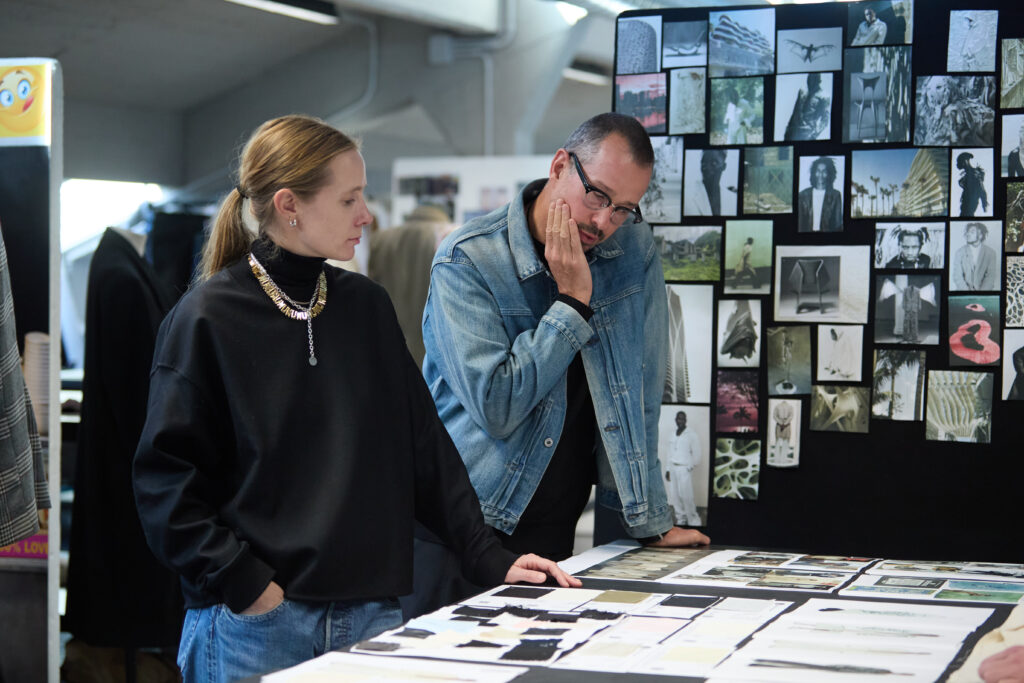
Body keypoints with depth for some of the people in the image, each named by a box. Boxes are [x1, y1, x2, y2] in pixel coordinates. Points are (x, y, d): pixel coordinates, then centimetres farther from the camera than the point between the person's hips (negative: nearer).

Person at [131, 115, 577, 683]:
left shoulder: (367, 306, 10)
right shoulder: (206, 318, -6)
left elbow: (425, 448, 11)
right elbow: (166, 476, -9)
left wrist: (489, 559, 6)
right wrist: (243, 583, -16)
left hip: (371, 616, 5)